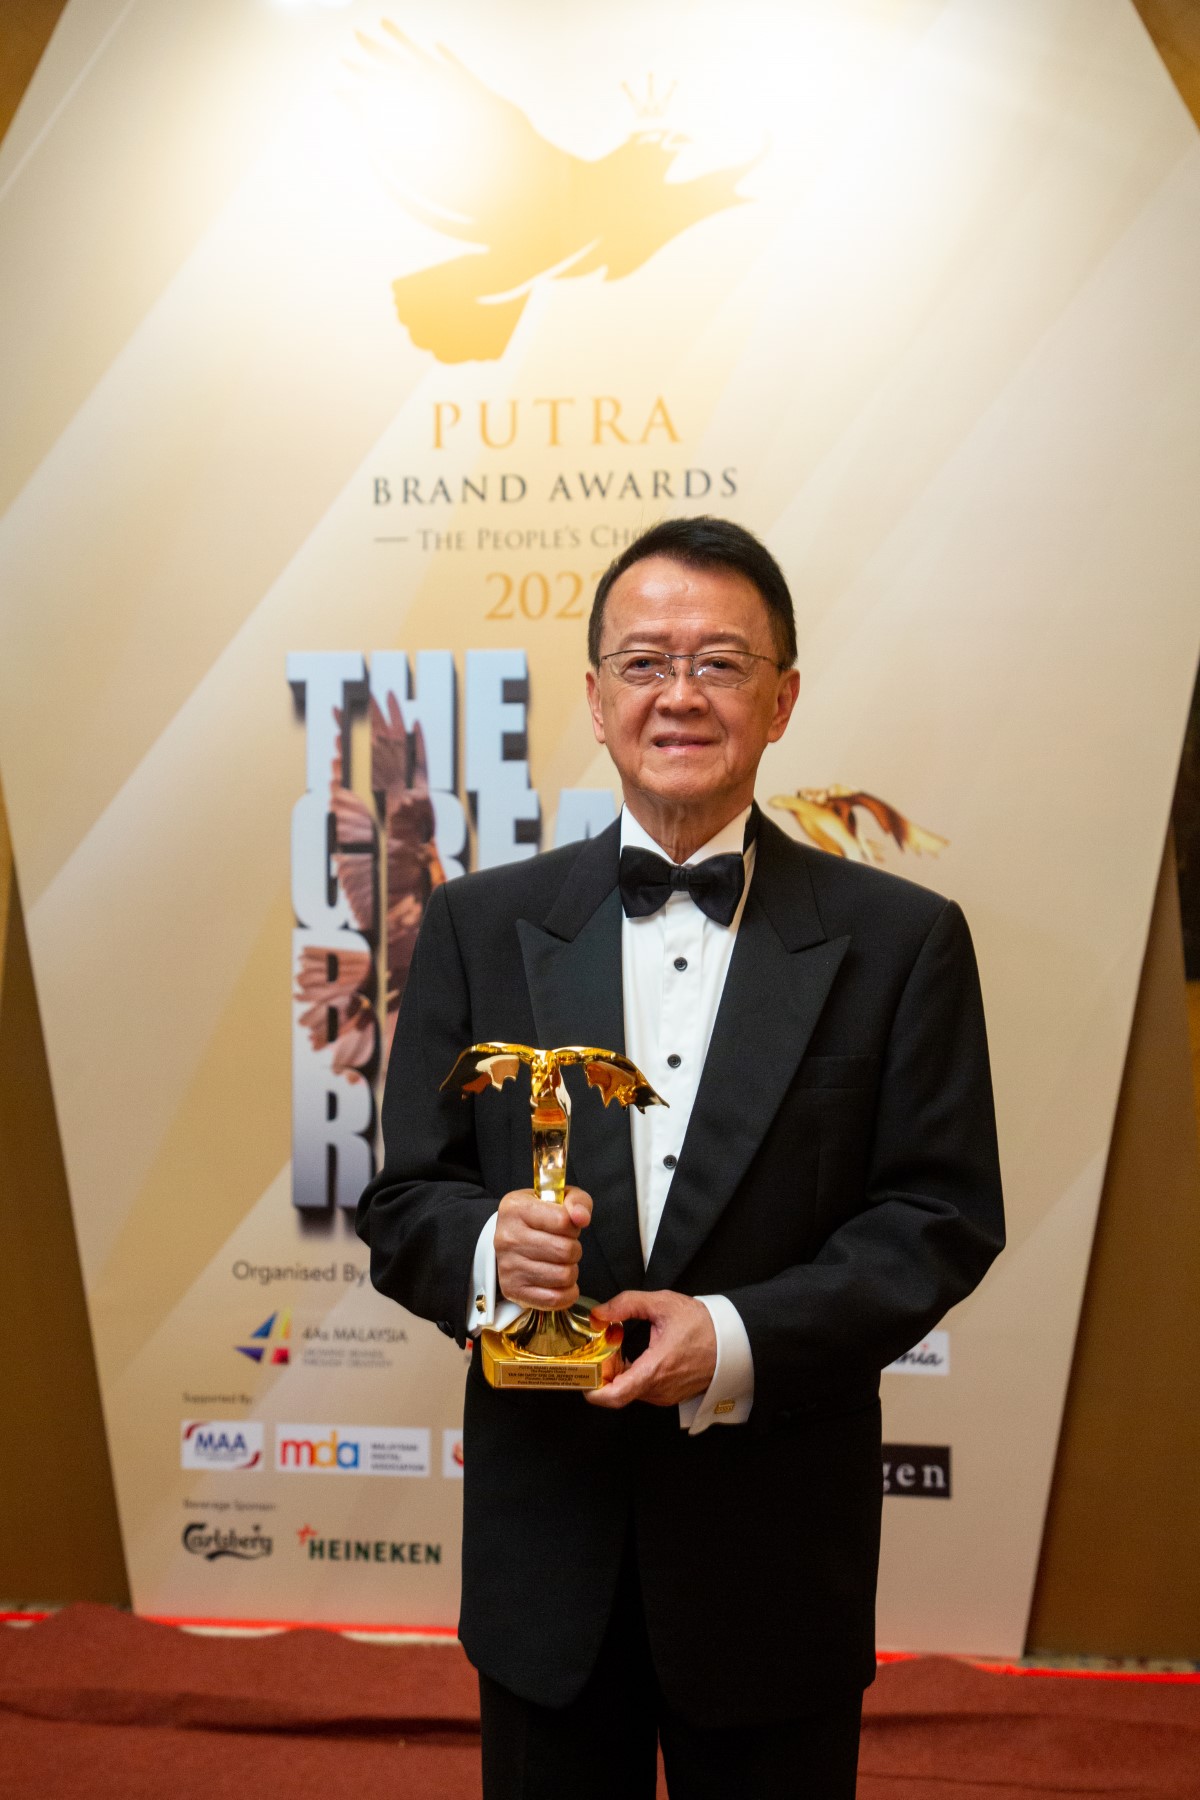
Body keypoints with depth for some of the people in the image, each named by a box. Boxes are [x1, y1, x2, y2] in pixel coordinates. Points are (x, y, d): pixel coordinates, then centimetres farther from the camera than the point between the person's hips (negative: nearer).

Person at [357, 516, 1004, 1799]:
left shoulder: (901, 940, -3)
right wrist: (489, 1250, -21)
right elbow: (403, 1203, 2)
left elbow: (944, 1214, -6)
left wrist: (742, 1340, -19)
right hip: (545, 1548, 1)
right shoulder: (481, 925, 1)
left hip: (779, 1558, -1)